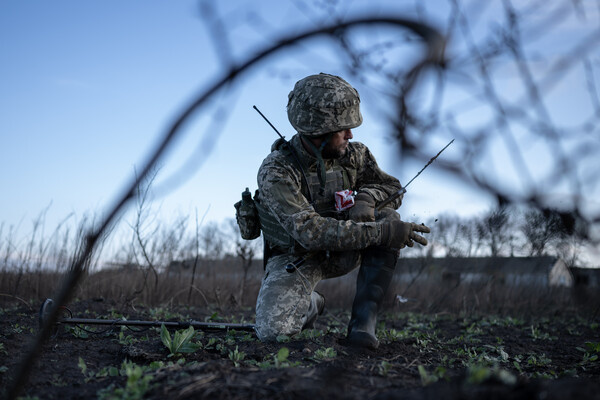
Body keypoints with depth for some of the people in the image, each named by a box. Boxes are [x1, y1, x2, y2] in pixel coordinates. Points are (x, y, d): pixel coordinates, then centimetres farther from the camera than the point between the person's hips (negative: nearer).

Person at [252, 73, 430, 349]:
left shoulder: (352, 154, -8)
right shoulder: (276, 173, -26)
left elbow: (391, 186, 4)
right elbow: (310, 232, -37)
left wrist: (366, 197, -22)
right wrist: (382, 233, -42)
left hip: (342, 250, 4)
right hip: (295, 257, -4)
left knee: (387, 218, -24)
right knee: (274, 331, -27)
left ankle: (364, 318, -20)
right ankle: (310, 305, 10)